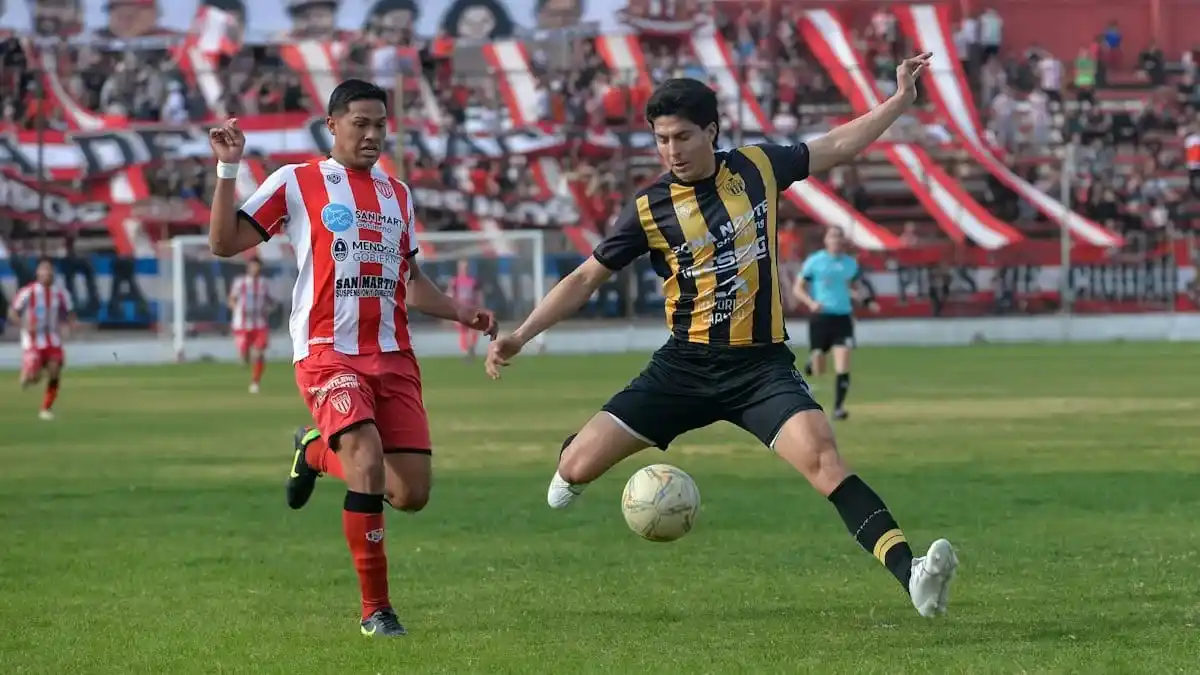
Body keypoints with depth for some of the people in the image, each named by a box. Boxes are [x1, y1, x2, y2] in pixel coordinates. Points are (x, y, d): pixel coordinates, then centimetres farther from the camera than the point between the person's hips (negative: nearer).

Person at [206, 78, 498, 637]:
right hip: (328, 353, -5)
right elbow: (224, 243, 0)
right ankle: (375, 609, -11)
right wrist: (227, 171, -10)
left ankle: (317, 452, 28)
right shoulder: (296, 182, 3)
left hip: (393, 355, 5)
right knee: (369, 463, -25)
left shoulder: (397, 194, 18)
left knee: (411, 494, -4)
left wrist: (458, 311, 11)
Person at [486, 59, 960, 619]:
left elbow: (837, 147, 15)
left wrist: (901, 99, 12)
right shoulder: (649, 210, -3)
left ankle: (911, 575, -35)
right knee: (577, 467, -6)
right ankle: (574, 466, 35)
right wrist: (522, 336, -2)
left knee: (821, 456, -28)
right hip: (686, 366, 1)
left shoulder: (757, 169, 1)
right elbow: (586, 279, 5)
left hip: (761, 366, -1)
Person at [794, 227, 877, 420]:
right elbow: (798, 289, 0)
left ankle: (838, 407, -7)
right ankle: (811, 362, 44)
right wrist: (810, 302, -19)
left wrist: (867, 302, 2)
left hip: (843, 317, 2)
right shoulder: (814, 261, -3)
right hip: (820, 317, -2)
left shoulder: (851, 263, 7)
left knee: (843, 367, -13)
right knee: (818, 371, 6)